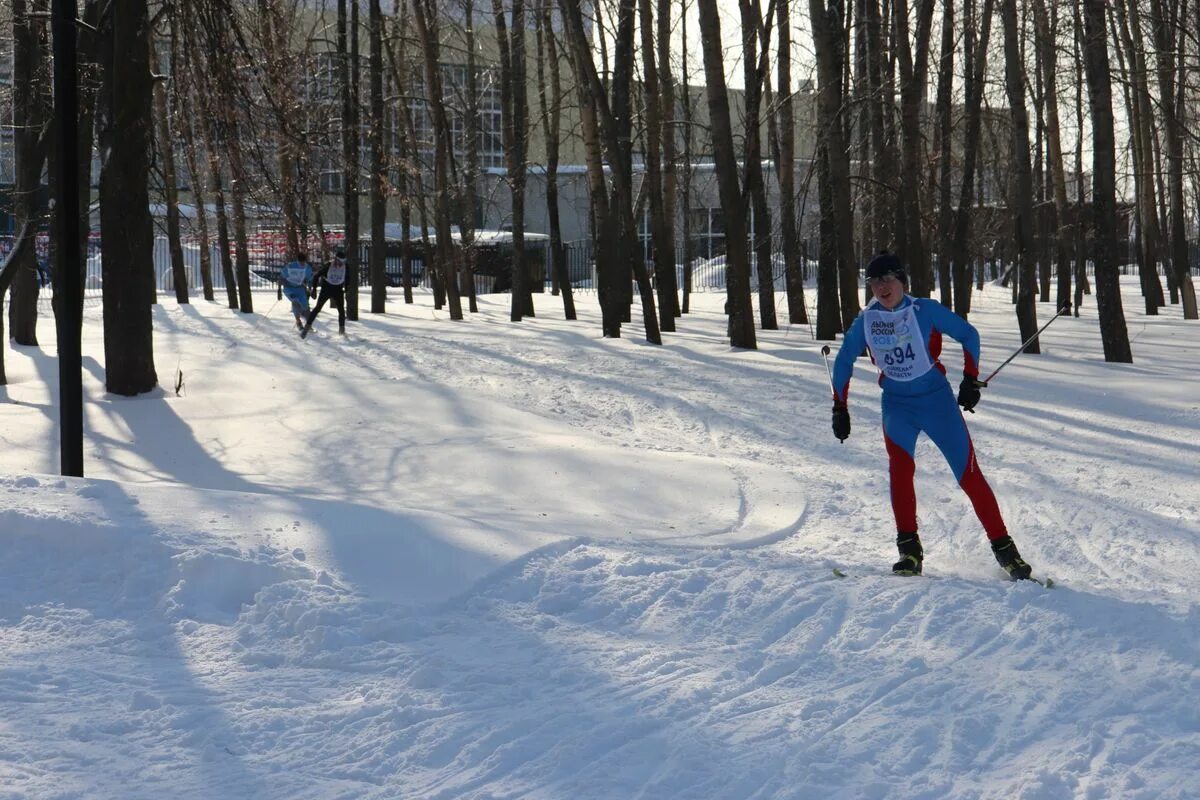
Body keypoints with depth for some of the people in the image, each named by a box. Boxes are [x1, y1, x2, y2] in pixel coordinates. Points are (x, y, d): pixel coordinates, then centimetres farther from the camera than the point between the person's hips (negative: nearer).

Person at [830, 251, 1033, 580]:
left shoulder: (925, 310, -10)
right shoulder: (866, 321, -1)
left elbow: (968, 334, -1)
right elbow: (843, 362, 12)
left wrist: (971, 379, -7)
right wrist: (840, 408, 8)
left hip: (936, 399, -2)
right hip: (896, 404, 2)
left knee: (969, 474, -4)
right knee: (900, 467, -23)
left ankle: (1003, 548, 7)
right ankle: (909, 550, -16)